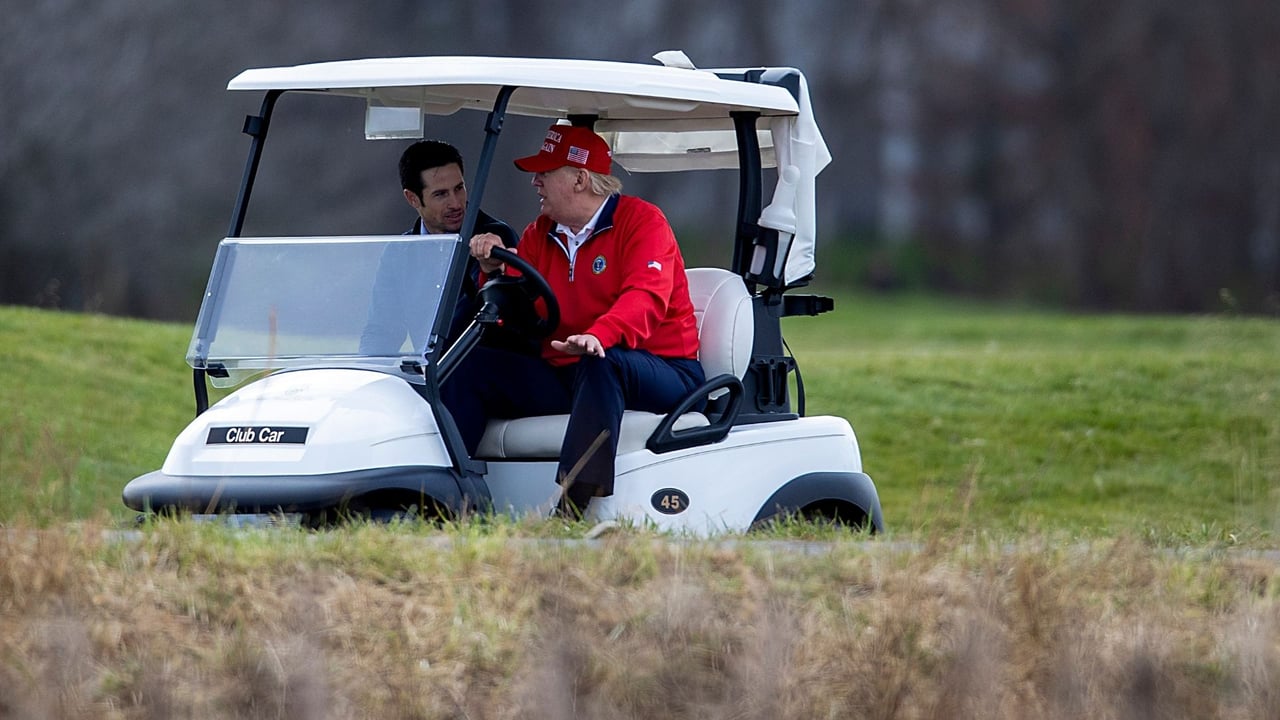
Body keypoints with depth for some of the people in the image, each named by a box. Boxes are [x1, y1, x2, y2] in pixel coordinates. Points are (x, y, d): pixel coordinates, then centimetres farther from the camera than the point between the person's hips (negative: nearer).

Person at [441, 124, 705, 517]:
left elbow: (645, 297, -23)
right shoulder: (540, 234, 13)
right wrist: (496, 273, -14)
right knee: (472, 366, -11)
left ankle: (574, 501, -45)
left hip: (658, 373, -6)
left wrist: (599, 336, -42)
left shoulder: (641, 221, -5)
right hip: (564, 377, 6)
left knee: (601, 362, -39)